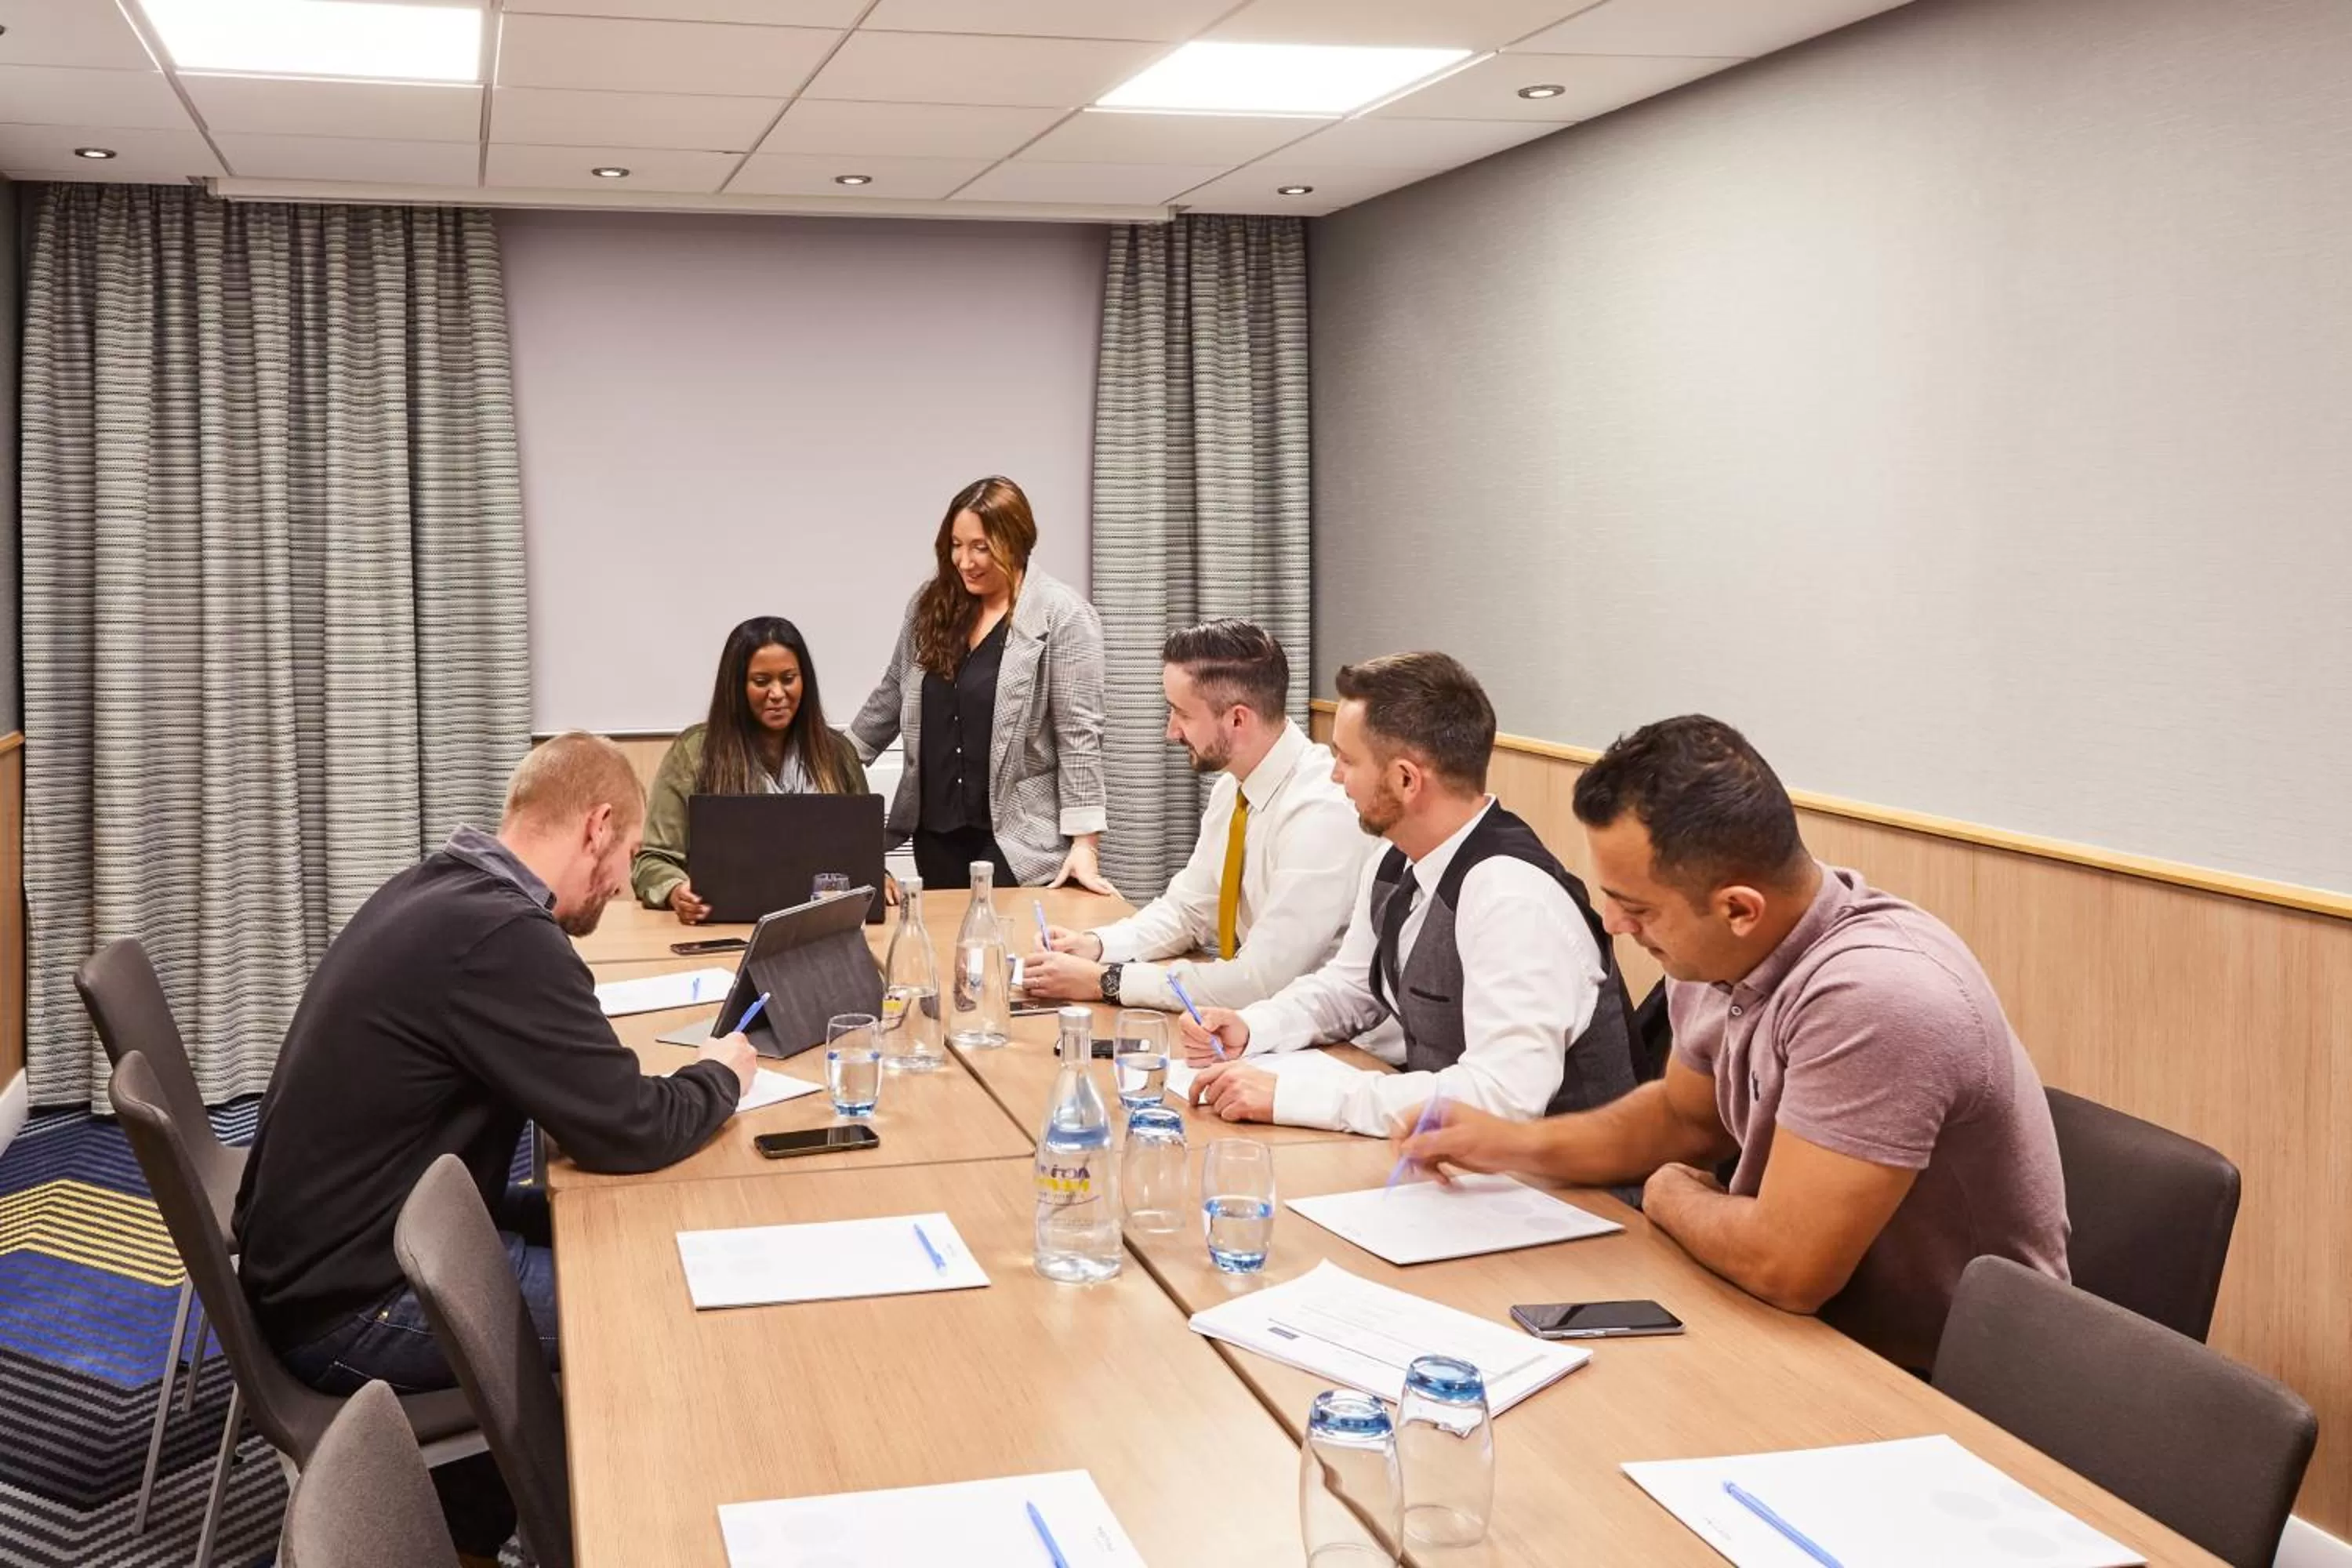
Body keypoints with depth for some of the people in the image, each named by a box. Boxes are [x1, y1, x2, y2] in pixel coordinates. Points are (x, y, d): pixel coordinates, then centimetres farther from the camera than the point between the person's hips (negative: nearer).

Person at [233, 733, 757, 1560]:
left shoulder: (433, 890, 5)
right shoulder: (501, 935, -26)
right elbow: (630, 1130, -22)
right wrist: (722, 1075, -2)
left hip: (318, 1252, 10)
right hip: (351, 1308, -10)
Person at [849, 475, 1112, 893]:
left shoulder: (1062, 615, -10)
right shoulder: (931, 604, 7)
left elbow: (1079, 735, -13)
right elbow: (890, 700, 18)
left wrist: (1084, 844, -18)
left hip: (1018, 838, -5)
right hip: (936, 829, 5)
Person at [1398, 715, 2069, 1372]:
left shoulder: (1873, 997, -32)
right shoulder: (1716, 957, -5)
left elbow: (1785, 1267, -31)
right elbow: (1687, 1116, 15)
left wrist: (1670, 1194, -11)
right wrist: (1519, 1145, 2)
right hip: (1808, 1318, 7)